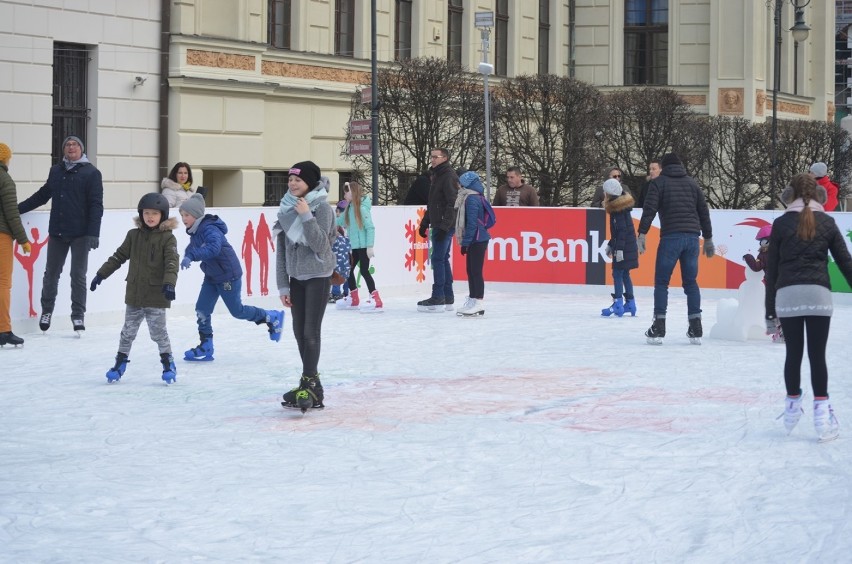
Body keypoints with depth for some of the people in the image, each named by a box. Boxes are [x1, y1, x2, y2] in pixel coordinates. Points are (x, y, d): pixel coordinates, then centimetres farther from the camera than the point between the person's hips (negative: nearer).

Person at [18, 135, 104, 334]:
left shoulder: (91, 172, -3)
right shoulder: (56, 171, 10)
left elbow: (96, 205, -8)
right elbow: (42, 195, 18)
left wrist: (93, 233, -15)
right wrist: (17, 208, 13)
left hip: (80, 234, -4)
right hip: (57, 232, 4)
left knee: (78, 275, 2)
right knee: (51, 273, 9)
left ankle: (78, 315, 10)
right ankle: (46, 310, 22)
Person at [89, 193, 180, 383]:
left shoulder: (167, 238, -6)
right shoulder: (134, 235, 7)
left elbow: (172, 263, -16)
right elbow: (119, 256, 13)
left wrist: (169, 283, -30)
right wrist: (101, 274, 11)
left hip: (156, 295, -4)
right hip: (134, 294, 4)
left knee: (158, 331, -2)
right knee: (128, 331, 11)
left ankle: (168, 363, 13)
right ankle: (120, 363, 23)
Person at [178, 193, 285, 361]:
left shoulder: (210, 229, -27)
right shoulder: (195, 231, 3)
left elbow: (213, 248, -44)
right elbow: (192, 248, 7)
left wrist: (191, 256, -52)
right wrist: (187, 256, -17)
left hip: (229, 276, -9)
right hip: (212, 276, 9)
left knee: (237, 311, 4)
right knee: (202, 309, 2)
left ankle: (272, 318, 24)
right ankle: (206, 348, 9)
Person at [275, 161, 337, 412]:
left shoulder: (322, 207, -11)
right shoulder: (286, 209, 4)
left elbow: (320, 245, -19)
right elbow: (282, 249, 9)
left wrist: (307, 216, -24)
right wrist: (283, 285, 8)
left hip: (318, 276, -6)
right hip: (296, 277, 6)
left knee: (311, 331, -9)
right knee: (299, 331, 9)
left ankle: (309, 384, -4)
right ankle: (311, 384, 18)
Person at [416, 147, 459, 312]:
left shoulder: (449, 176, -13)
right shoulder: (437, 175, 18)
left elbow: (452, 204, -20)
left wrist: (444, 226, -24)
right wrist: (425, 222, 22)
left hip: (445, 226, -10)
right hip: (438, 224, 10)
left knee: (438, 259, -10)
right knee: (442, 260, 10)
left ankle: (438, 298, -8)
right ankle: (448, 298, 14)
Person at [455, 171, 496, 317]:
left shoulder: (472, 199, -16)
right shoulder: (475, 197, 14)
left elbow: (472, 223, -20)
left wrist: (465, 242, -17)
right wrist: (466, 241, 19)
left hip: (477, 241, -10)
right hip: (476, 240, 10)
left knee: (476, 271, -7)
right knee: (471, 270, 14)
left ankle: (478, 303, -4)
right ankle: (472, 300, 21)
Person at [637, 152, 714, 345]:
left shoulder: (658, 182, 6)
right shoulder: (691, 183, 18)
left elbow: (649, 209, -7)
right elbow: (704, 211, 19)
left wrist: (642, 234, -12)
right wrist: (708, 239, 25)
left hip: (671, 237, -4)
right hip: (692, 237, 4)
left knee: (661, 282, 3)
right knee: (691, 282, 11)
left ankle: (659, 328, -4)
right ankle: (696, 330, 6)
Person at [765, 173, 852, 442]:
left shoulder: (781, 223, 7)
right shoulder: (827, 222, 8)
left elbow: (772, 266, 6)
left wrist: (770, 304, 11)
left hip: (787, 294, 0)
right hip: (818, 293, 0)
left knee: (793, 353, 11)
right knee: (817, 355, -1)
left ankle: (792, 407, 21)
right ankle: (821, 413, -8)